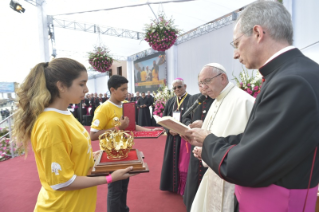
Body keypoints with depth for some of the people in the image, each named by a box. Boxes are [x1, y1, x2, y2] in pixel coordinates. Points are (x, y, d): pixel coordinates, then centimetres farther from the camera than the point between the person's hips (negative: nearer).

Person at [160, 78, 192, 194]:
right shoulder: (170, 101, 11)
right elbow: (163, 118, 10)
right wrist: (169, 129, -7)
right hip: (172, 136, 5)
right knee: (171, 160, 12)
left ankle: (183, 186, 20)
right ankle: (172, 185, 29)